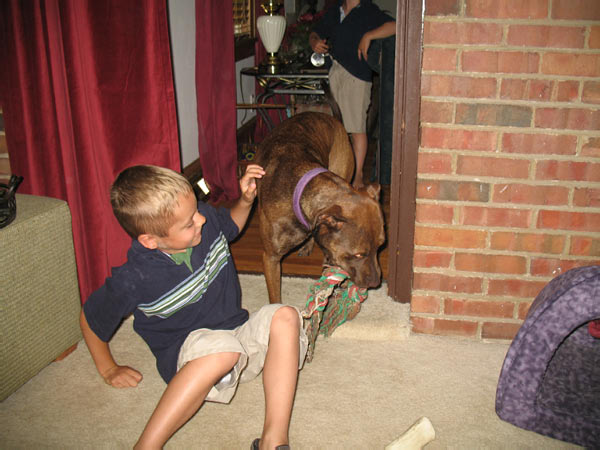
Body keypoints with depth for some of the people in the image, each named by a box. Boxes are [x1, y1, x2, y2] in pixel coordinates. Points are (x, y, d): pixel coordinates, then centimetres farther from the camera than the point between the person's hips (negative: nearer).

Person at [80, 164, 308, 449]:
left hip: (238, 334, 6)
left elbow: (232, 225, 18)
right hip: (186, 355, -6)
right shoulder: (134, 280, -22)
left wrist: (246, 200, -1)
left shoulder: (206, 220, -8)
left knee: (285, 317, -24)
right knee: (223, 349, -41)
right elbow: (90, 318, -3)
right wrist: (108, 368, 7)